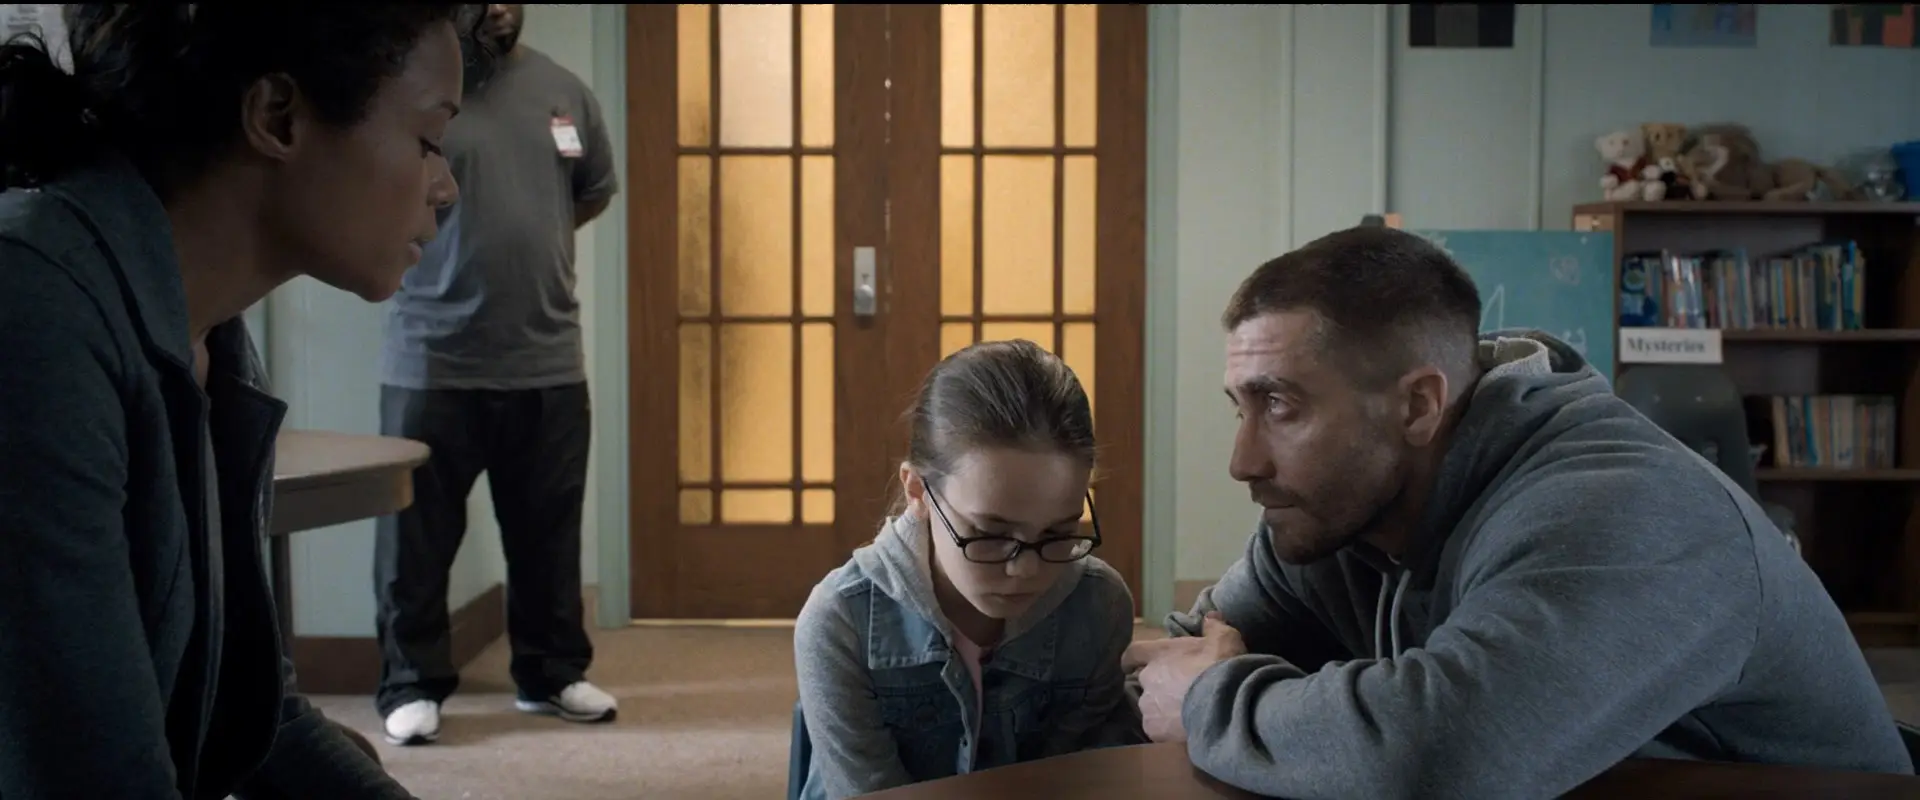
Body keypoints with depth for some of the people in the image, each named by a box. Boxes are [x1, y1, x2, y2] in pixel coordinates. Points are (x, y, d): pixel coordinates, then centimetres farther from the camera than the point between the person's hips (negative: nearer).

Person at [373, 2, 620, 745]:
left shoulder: (565, 91, 7)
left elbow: (595, 191, 21)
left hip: (549, 359, 4)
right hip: (433, 361, -4)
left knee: (548, 531, 14)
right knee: (418, 534, 6)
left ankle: (552, 672, 28)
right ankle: (412, 683, 19)